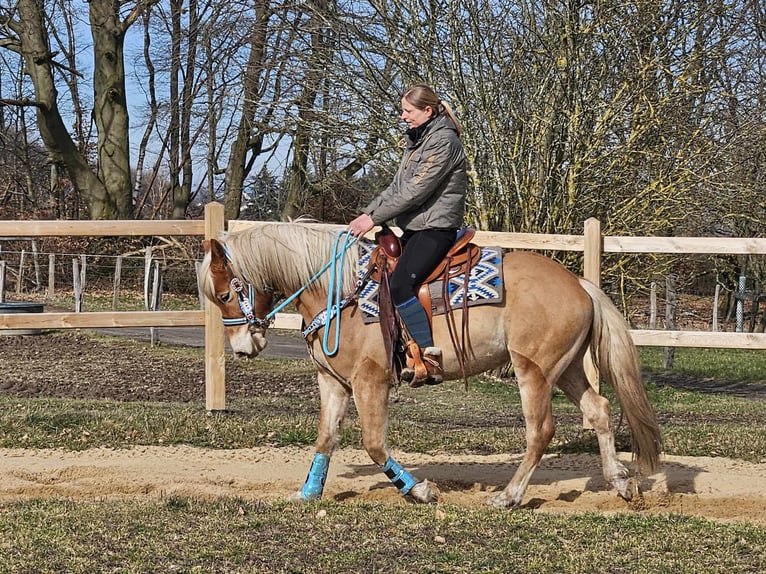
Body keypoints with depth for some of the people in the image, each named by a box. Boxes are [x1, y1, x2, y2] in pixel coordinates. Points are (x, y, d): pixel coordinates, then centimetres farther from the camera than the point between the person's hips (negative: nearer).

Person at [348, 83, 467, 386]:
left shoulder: (443, 141, -14)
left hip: (436, 229, -11)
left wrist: (374, 218, -17)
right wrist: (366, 213, 6)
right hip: (413, 227, 11)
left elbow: (415, 191, -19)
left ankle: (430, 358, -23)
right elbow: (396, 187, 18)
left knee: (399, 284, -27)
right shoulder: (416, 139, 16)